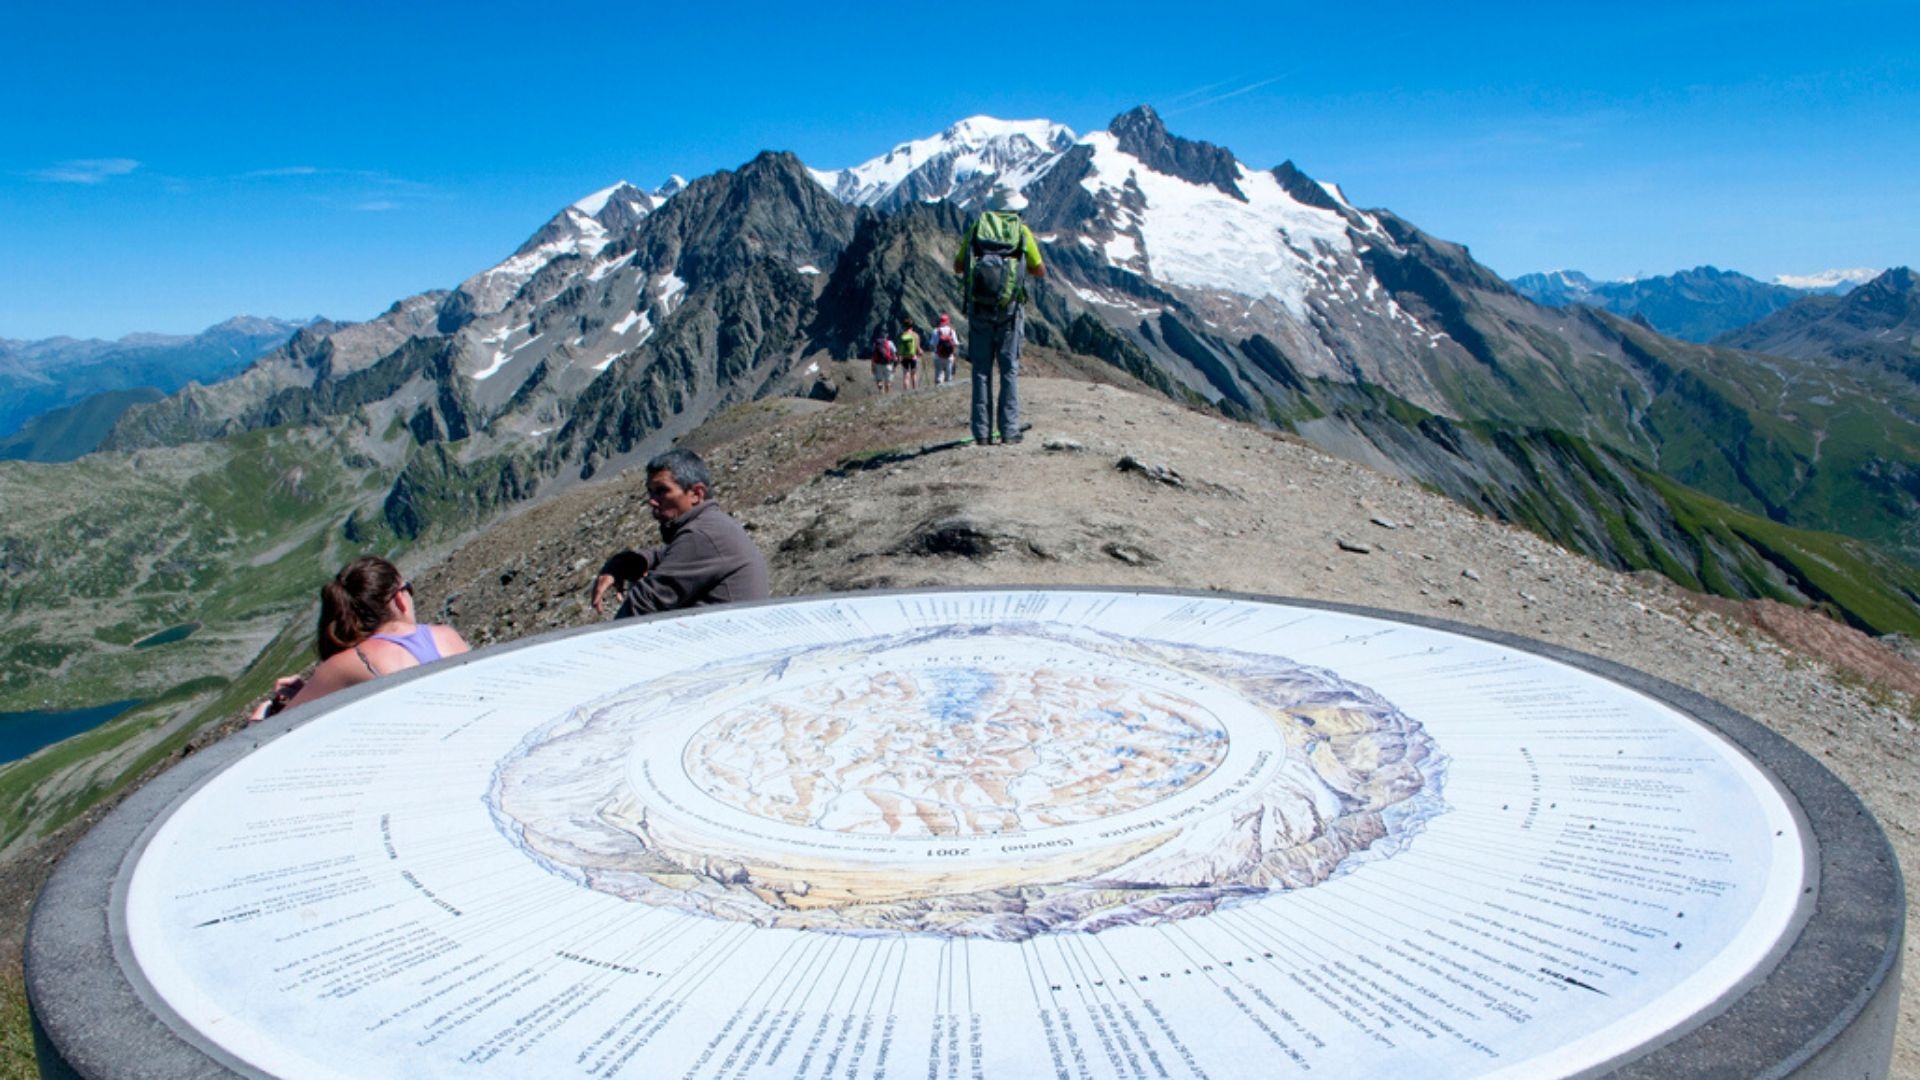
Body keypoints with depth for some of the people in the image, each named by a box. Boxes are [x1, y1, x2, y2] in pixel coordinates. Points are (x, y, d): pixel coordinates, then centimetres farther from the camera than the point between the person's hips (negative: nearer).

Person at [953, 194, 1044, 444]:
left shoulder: (977, 226, 12)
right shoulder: (1022, 230, 7)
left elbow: (958, 267, 17)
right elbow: (1041, 271, 13)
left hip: (978, 305, 1)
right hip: (1010, 306, -1)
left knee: (981, 368, 5)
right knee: (1009, 368, 4)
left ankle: (981, 433, 3)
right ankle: (1009, 430, 2)